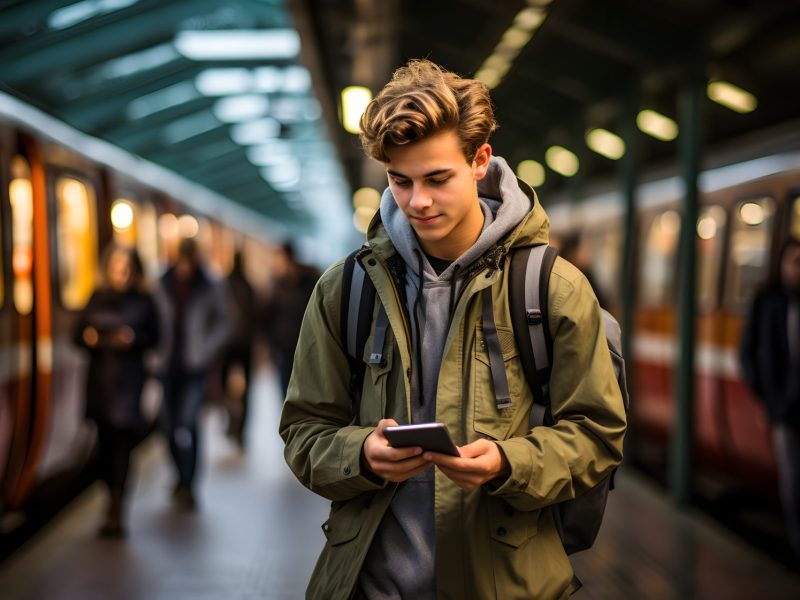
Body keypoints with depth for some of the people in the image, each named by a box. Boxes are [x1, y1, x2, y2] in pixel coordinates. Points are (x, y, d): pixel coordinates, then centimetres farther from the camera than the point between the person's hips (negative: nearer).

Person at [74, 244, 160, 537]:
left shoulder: (143, 301, 2)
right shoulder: (97, 299, 11)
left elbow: (153, 337, 2)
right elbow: (80, 333, 12)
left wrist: (132, 338, -16)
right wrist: (89, 337, -10)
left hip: (129, 376, -3)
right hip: (100, 376, 3)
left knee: (122, 439, -9)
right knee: (105, 439, 4)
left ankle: (116, 511, -8)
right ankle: (114, 499, 21)